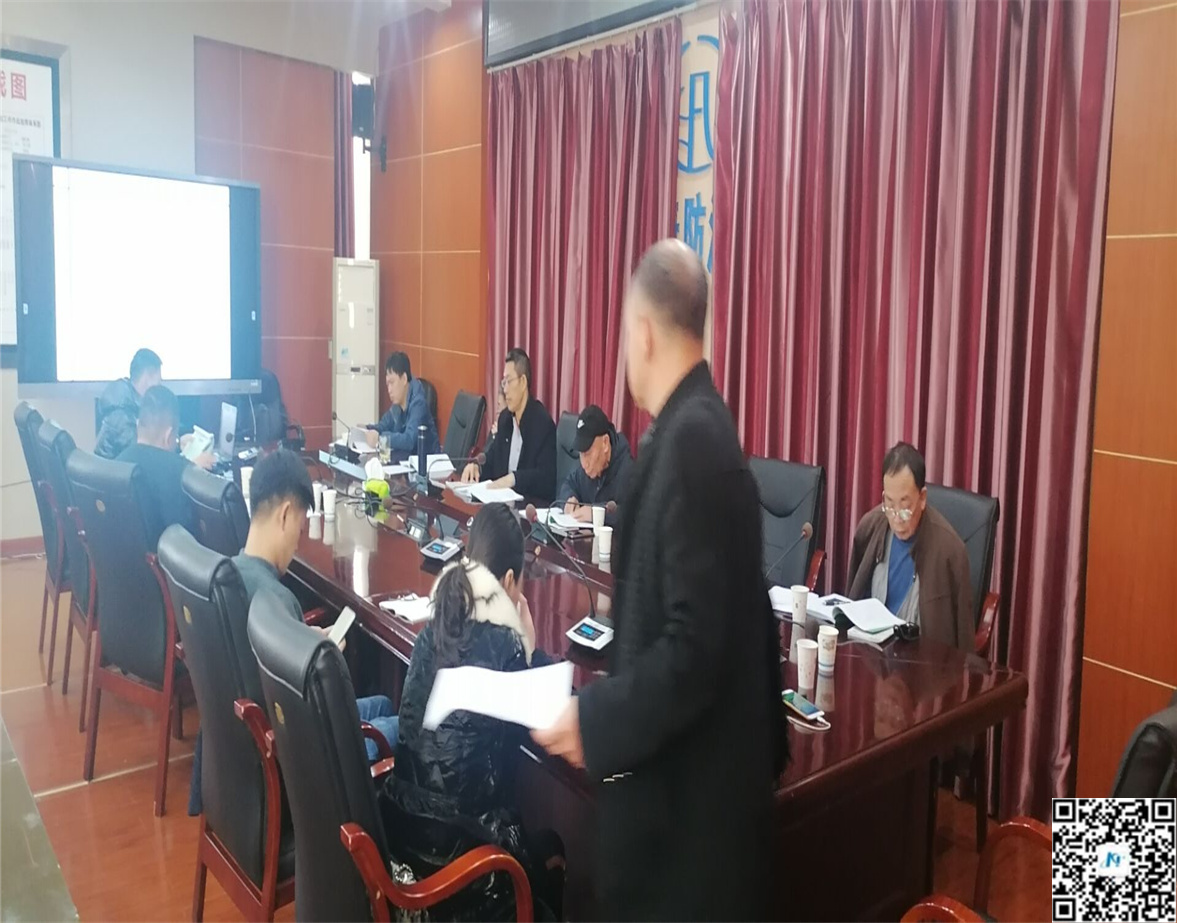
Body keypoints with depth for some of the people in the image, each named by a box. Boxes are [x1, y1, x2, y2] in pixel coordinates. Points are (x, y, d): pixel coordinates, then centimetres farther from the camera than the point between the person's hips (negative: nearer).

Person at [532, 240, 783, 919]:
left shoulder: (688, 439, -24)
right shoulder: (705, 425, 4)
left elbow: (692, 647, -27)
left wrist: (596, 719, -18)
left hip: (685, 794, -9)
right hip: (705, 771, 9)